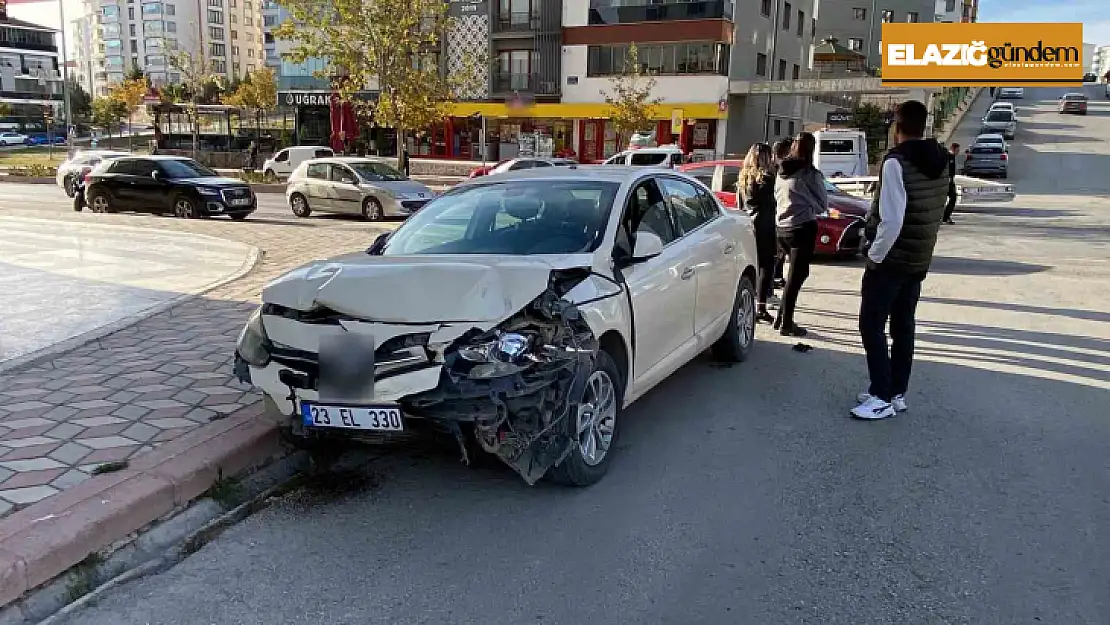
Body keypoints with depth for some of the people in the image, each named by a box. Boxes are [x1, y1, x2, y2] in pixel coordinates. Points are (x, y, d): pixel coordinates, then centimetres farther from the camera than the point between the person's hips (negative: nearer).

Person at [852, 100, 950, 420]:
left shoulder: (896, 161, -18)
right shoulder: (940, 161, 8)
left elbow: (891, 219, -23)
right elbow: (937, 212, 13)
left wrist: (875, 256, -14)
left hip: (891, 258, -8)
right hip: (920, 259, 8)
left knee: (871, 325, -2)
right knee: (903, 326, 13)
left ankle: (882, 398, -3)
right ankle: (897, 393, 20)